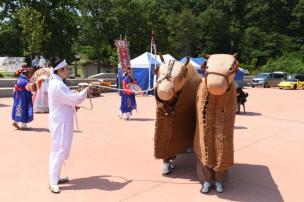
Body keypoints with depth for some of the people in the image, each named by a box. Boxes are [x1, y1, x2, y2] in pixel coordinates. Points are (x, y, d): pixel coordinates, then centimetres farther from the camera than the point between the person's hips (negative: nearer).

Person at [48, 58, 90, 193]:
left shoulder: (55, 82, 12)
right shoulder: (58, 85, -21)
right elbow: (74, 99, -24)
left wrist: (72, 106, 8)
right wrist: (85, 91, -9)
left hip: (61, 120, 11)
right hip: (61, 122, -11)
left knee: (58, 150, 17)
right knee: (59, 151, -5)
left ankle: (55, 177, 30)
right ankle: (53, 182, 2)